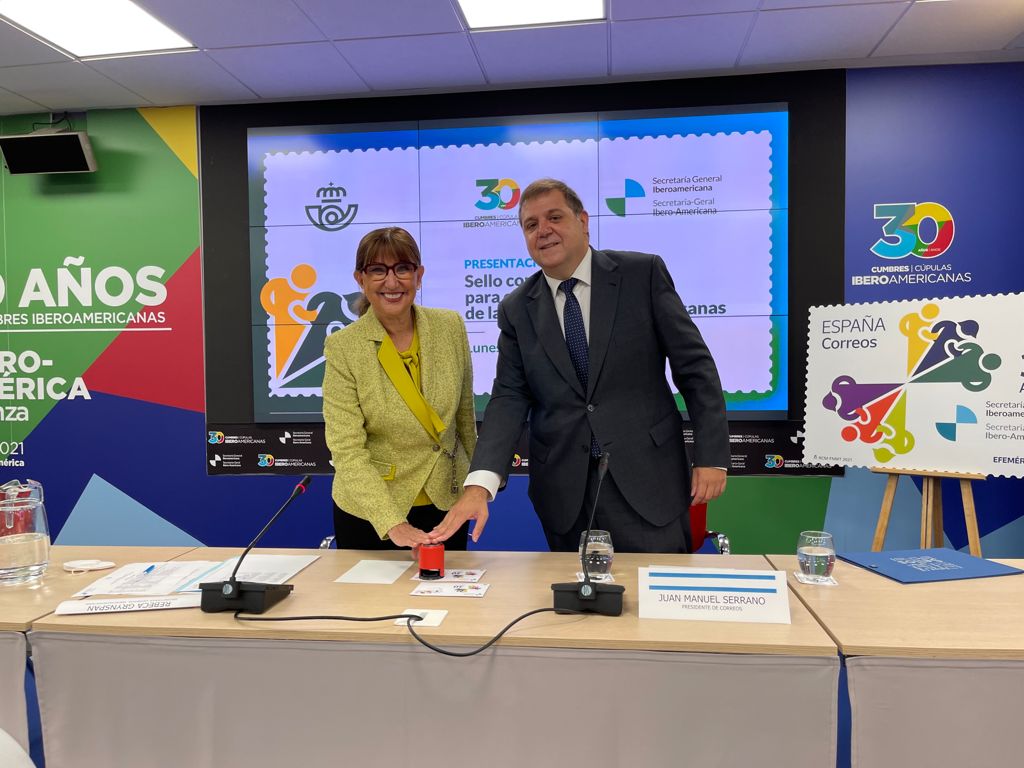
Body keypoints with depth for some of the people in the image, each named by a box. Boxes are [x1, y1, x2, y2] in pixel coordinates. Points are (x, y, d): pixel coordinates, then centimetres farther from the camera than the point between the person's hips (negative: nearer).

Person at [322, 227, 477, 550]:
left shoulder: (450, 326, -6)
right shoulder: (342, 347, -15)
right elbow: (347, 450, -19)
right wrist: (392, 523, -29)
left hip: (446, 505, 3)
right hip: (369, 514, -2)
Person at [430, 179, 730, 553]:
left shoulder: (643, 274, -2)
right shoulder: (516, 309, 5)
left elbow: (694, 366, -1)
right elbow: (509, 398, -2)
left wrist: (711, 455, -6)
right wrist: (480, 484, -16)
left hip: (647, 480, -1)